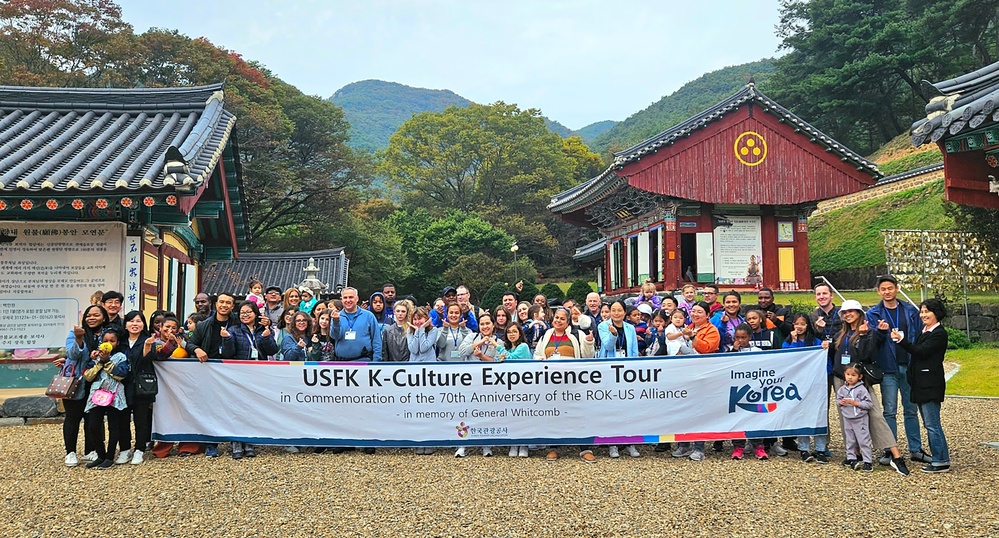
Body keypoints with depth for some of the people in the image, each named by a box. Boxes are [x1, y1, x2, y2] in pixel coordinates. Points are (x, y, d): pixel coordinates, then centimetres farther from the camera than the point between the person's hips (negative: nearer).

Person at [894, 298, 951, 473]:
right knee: (929, 424, 13)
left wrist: (901, 340, -25)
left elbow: (922, 352, -19)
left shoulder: (939, 334, -10)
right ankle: (937, 457, 19)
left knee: (932, 424, -7)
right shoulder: (924, 332, 18)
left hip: (930, 385, -9)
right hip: (921, 384, 9)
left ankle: (941, 461, -2)